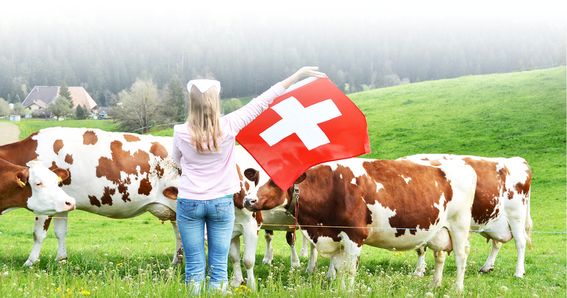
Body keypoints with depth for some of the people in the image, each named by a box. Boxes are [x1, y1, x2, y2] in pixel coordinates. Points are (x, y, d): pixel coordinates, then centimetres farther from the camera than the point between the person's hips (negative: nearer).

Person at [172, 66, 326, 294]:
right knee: (219, 267, 7)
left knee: (194, 268, 4)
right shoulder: (228, 126, -12)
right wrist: (298, 75, 0)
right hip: (222, 202, 0)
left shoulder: (181, 133, -11)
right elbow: (262, 102, -7)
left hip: (189, 202, 0)